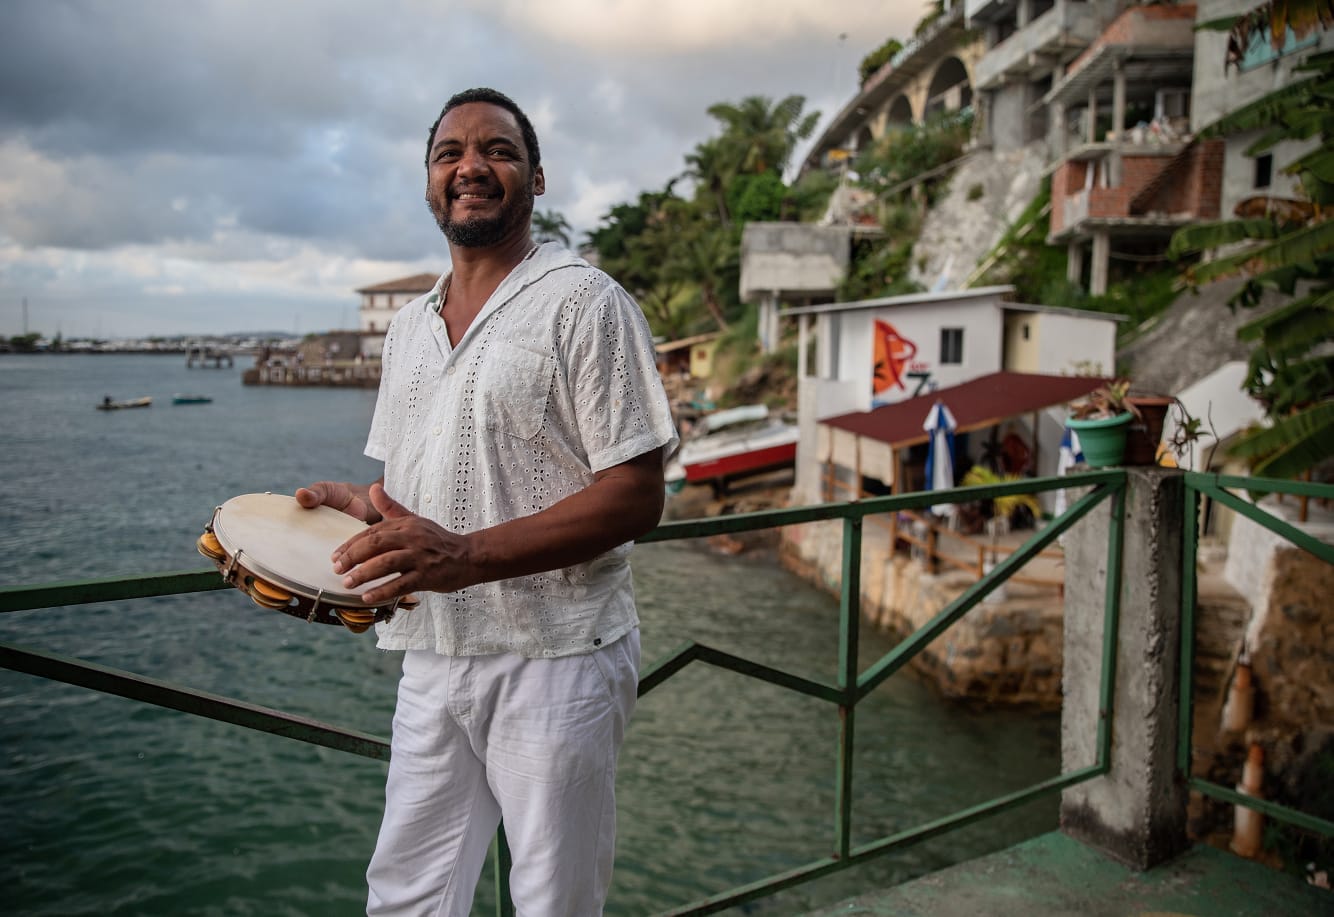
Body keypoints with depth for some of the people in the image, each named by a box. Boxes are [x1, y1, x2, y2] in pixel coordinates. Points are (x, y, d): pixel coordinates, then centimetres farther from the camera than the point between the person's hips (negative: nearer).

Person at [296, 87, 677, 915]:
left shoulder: (584, 302, -9)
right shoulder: (410, 324, 14)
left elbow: (635, 497, -15)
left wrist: (465, 554, -25)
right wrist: (359, 504, 0)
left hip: (553, 659, -6)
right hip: (433, 658, 6)